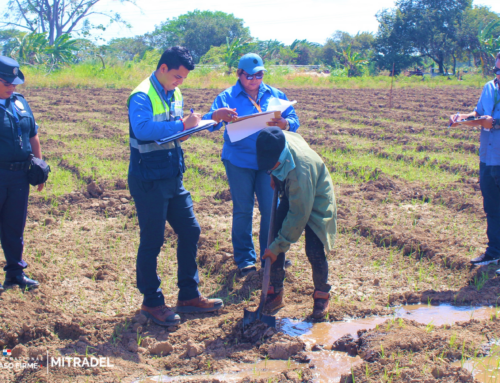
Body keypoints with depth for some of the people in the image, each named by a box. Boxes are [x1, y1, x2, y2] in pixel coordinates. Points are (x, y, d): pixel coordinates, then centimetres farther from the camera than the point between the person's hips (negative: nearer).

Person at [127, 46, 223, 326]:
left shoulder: (174, 94, 11)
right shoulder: (142, 96, -15)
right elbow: (142, 128, -32)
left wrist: (197, 122, -1)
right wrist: (181, 125, -34)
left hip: (173, 177, 9)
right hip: (149, 180, -9)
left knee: (190, 231, 12)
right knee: (152, 241, 1)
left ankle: (188, 296, 25)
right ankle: (152, 302, 17)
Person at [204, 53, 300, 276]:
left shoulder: (276, 95, 10)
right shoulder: (227, 97, 2)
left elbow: (294, 122, 3)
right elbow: (209, 123, -8)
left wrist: (284, 124, -22)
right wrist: (217, 114, -32)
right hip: (238, 161, -2)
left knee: (271, 209, 3)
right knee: (242, 210, 4)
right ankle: (244, 259, 16)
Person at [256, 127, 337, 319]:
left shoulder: (300, 170, -41)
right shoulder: (278, 142, -22)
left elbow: (299, 215, -33)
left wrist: (278, 246, -28)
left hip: (315, 202, -7)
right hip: (291, 196, 7)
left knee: (314, 251, -15)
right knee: (275, 237, -3)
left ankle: (322, 295, 11)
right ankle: (276, 292, 11)